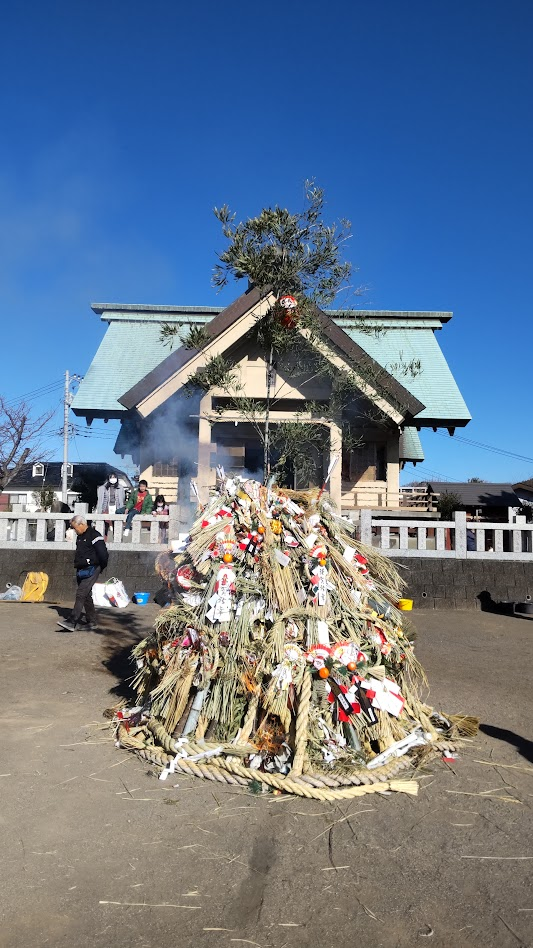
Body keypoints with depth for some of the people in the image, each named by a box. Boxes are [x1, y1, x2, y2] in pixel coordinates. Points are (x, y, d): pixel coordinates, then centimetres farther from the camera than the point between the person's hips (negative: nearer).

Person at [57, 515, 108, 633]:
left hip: (91, 571, -9)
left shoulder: (94, 535, -12)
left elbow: (103, 554, -15)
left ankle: (73, 621, -17)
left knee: (81, 594, -15)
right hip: (81, 571, 9)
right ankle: (92, 622, 19)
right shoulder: (80, 537, 16)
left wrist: (100, 568, -5)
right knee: (87, 596, 11)